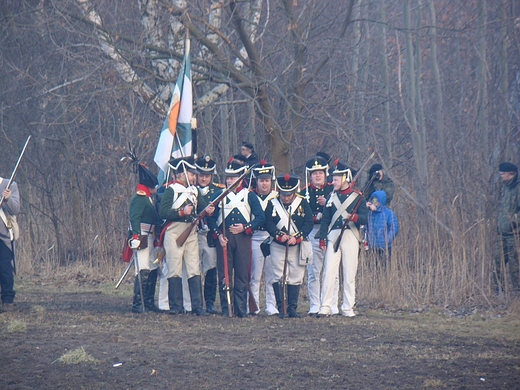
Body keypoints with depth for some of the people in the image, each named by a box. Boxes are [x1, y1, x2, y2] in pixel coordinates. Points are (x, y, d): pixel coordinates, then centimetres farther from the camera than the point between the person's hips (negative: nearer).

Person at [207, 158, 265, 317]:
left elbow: (260, 217, 4)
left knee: (242, 275, -1)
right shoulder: (219, 195, 11)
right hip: (224, 238, 1)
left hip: (243, 238, 0)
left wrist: (245, 228, -10)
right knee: (225, 275, -2)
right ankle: (226, 309, 1)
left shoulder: (249, 196, 9)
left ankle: (241, 309, 2)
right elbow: (211, 218, 8)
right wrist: (218, 234, -7)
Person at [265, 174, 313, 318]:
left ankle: (292, 308, 10)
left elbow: (309, 223, -5)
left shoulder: (303, 203, 2)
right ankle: (279, 308, -2)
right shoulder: (273, 204, 2)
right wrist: (279, 235, -22)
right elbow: (268, 223, -5)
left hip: (297, 247, 1)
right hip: (278, 247, -1)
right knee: (278, 277, -5)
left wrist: (296, 237, -19)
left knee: (295, 278, 4)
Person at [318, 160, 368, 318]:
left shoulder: (357, 197, 4)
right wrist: (322, 238, 3)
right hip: (333, 236, 2)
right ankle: (325, 307, -7)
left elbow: (365, 218, -4)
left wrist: (354, 217, -25)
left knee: (349, 274, 1)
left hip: (350, 237, -2)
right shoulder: (332, 197, 13)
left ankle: (347, 308, 6)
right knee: (329, 272, -7)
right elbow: (325, 219, 12)